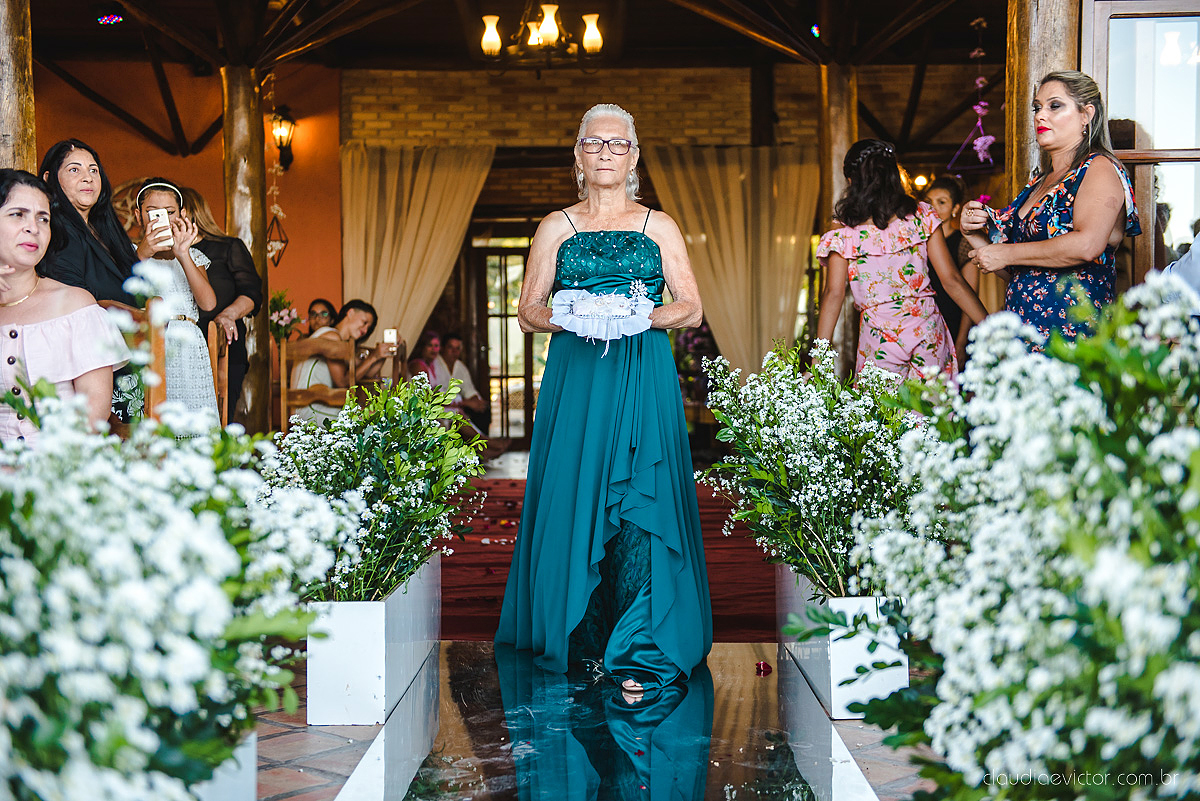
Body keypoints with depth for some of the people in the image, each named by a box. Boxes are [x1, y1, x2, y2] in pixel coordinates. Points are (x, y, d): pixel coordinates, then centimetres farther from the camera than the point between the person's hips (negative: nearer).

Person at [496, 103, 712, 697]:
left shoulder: (660, 227, 12)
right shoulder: (556, 228, 13)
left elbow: (692, 309, 8)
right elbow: (528, 311, 9)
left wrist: (642, 317, -11)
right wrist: (571, 319, -11)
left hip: (644, 379, -1)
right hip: (574, 378, 1)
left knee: (640, 507, -9)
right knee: (573, 501, -2)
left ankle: (638, 652, -7)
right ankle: (585, 639, 13)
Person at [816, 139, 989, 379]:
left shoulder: (843, 234, -3)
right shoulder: (921, 216, 2)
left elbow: (834, 294, -9)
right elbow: (952, 280, 0)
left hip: (880, 339, -1)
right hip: (928, 332, 2)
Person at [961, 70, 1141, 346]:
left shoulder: (1100, 167, 0)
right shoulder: (1039, 181, 21)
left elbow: (1087, 245, -20)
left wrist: (1006, 254, -11)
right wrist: (975, 235, 7)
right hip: (1022, 331, 7)